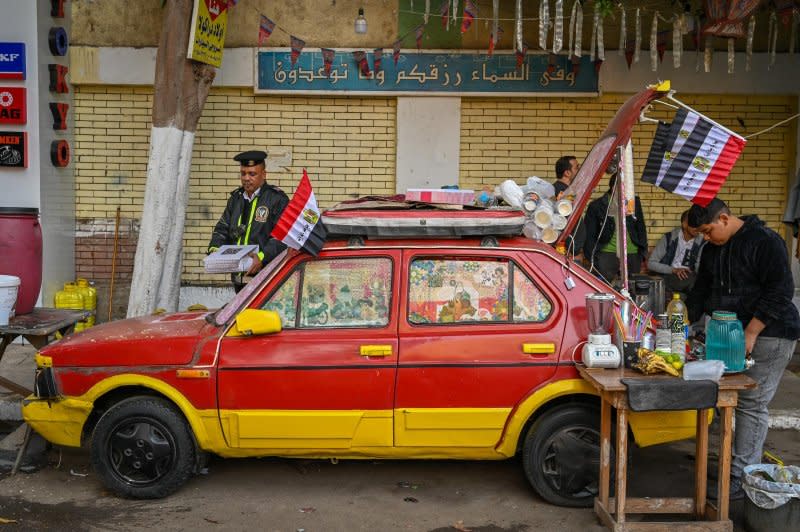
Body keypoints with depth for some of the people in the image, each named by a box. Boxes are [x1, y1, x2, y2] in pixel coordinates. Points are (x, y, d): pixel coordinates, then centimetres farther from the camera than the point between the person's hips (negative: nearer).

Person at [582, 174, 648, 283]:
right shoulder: (596, 206, -3)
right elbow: (589, 235, 0)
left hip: (632, 254, 3)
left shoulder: (634, 203, 8)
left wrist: (642, 254, 11)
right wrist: (593, 258, -5)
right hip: (607, 253, -3)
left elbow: (641, 229, 17)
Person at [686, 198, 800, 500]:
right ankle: (749, 465, 14)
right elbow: (702, 291, 21)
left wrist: (751, 333, -20)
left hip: (767, 336, -8)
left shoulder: (764, 242, -12)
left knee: (751, 405, -8)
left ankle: (741, 479, -5)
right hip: (731, 335, 8)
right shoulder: (713, 248, 13)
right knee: (731, 400, 4)